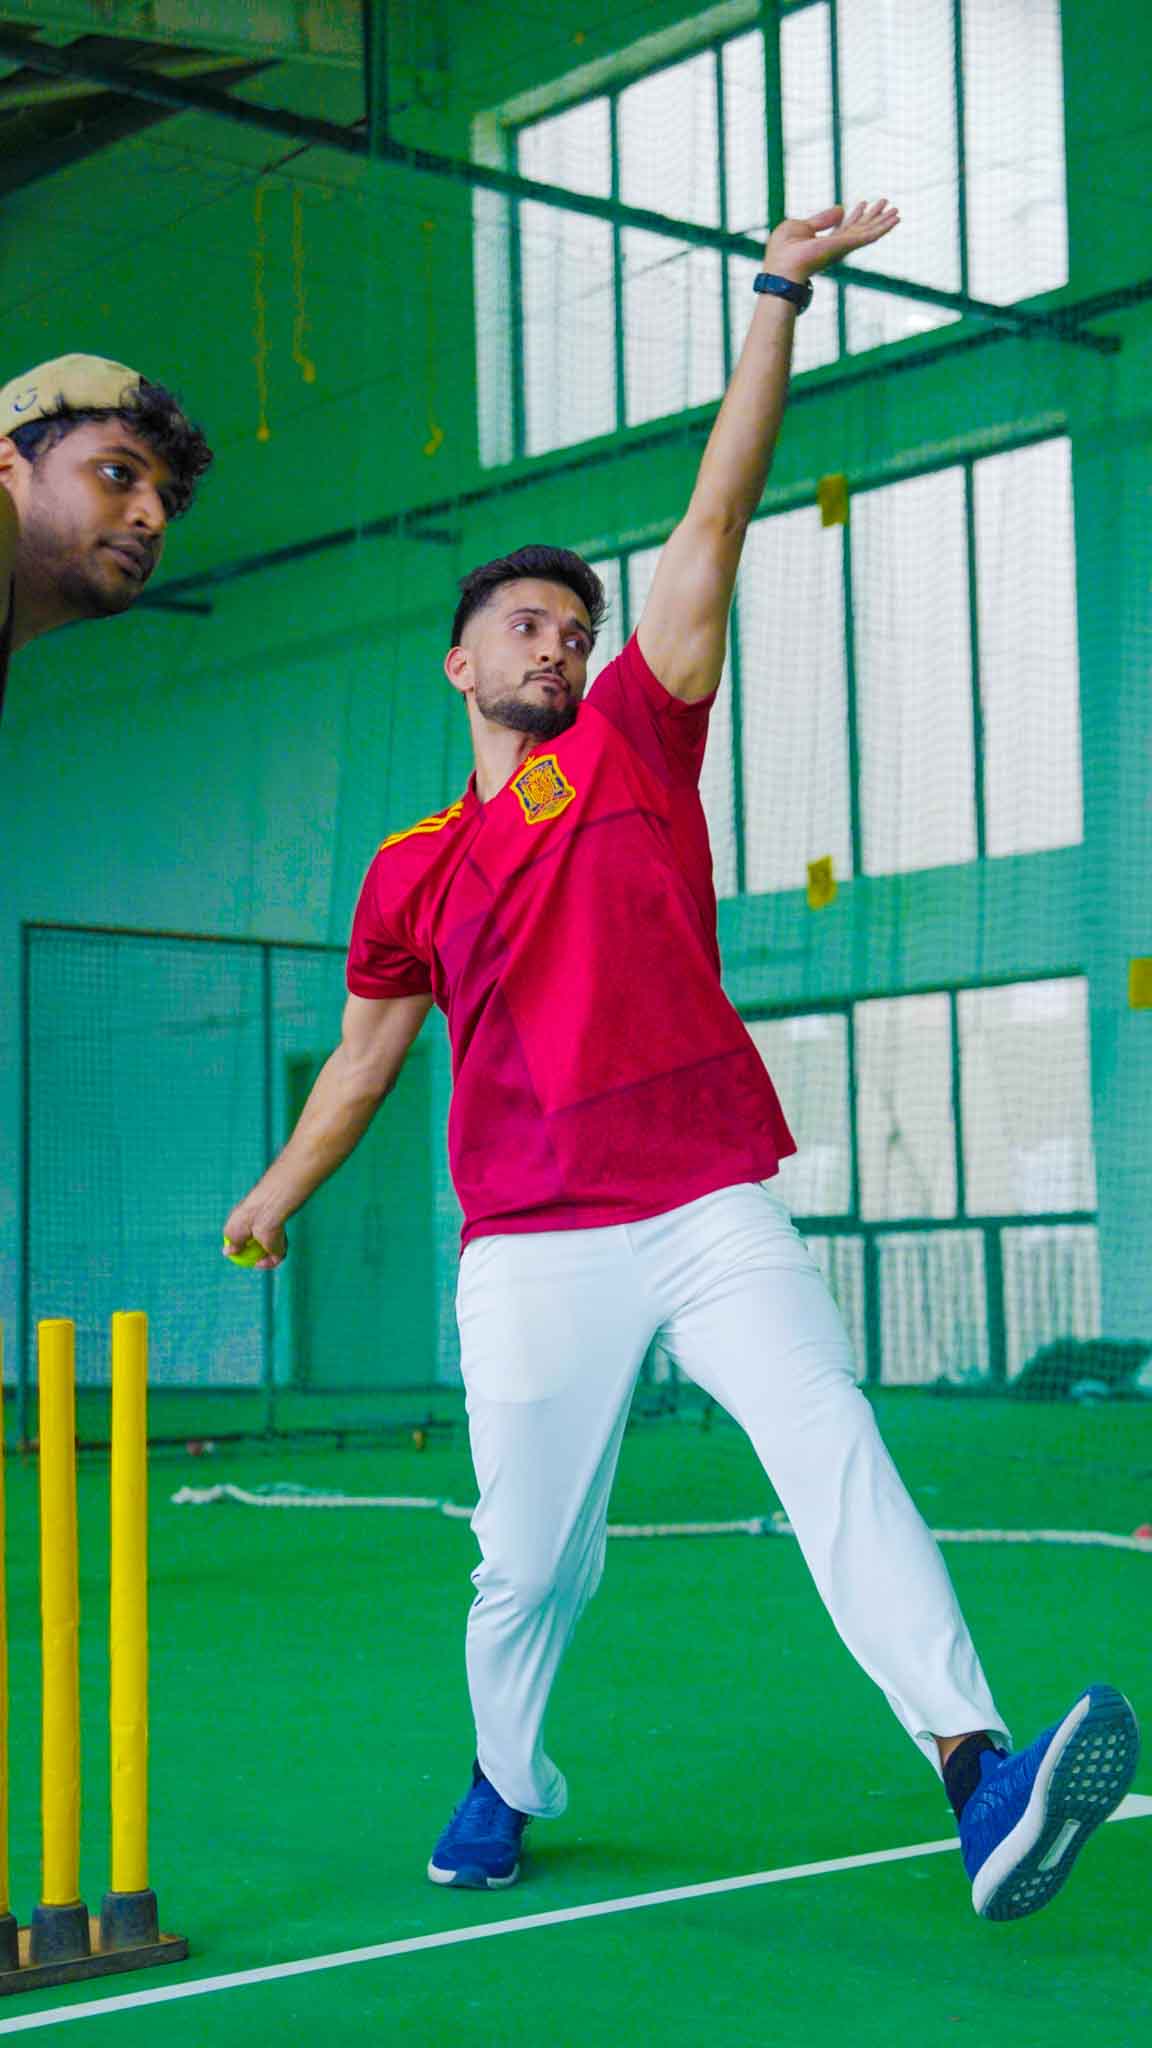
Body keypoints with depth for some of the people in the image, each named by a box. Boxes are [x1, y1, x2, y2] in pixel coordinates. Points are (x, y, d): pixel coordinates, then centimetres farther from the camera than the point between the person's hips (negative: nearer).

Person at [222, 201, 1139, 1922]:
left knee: (841, 1459, -19)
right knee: (530, 1562, 5)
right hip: (531, 1251, 1)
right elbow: (369, 1050, 27)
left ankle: (979, 1781, -28)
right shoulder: (414, 872, 13)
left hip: (713, 1217, -1)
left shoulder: (634, 744, 10)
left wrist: (777, 305, -2)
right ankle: (508, 1783, 33)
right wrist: (284, 1189, 33)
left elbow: (713, 528, 3)